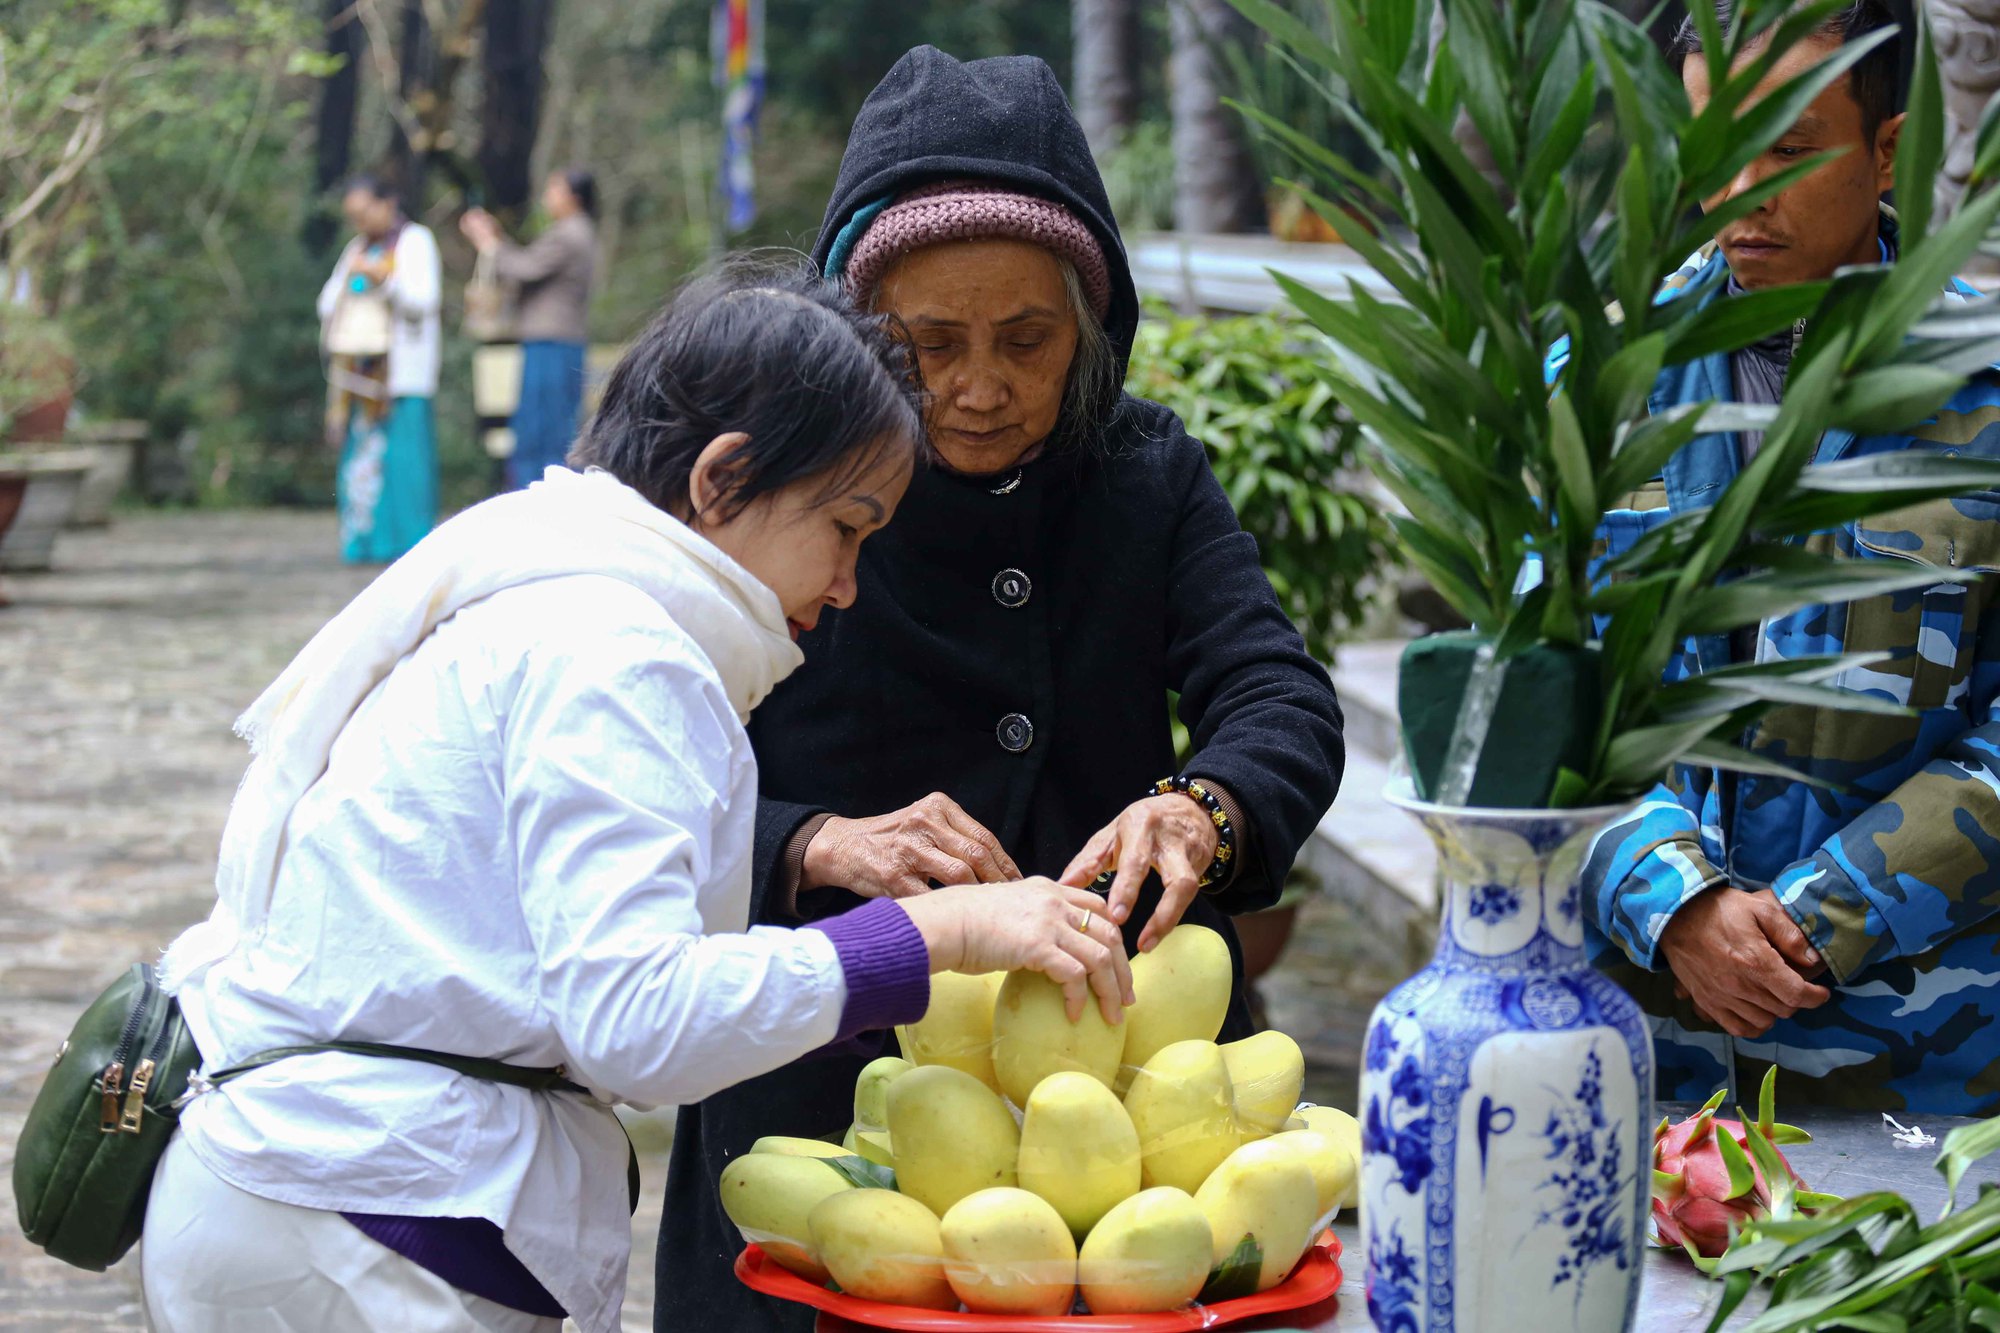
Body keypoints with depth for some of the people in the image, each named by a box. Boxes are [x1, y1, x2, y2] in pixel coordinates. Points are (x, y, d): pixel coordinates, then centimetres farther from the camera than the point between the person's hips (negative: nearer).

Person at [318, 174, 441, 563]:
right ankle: (366, 543, 1)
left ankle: (410, 543, -9)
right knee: (361, 455, 0)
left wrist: (383, 277, -22)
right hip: (361, 367, 6)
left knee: (403, 455, -11)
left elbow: (424, 301, -9)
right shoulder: (357, 248, 22)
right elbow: (329, 304, 21)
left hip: (401, 368, -6)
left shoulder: (415, 240, 1)